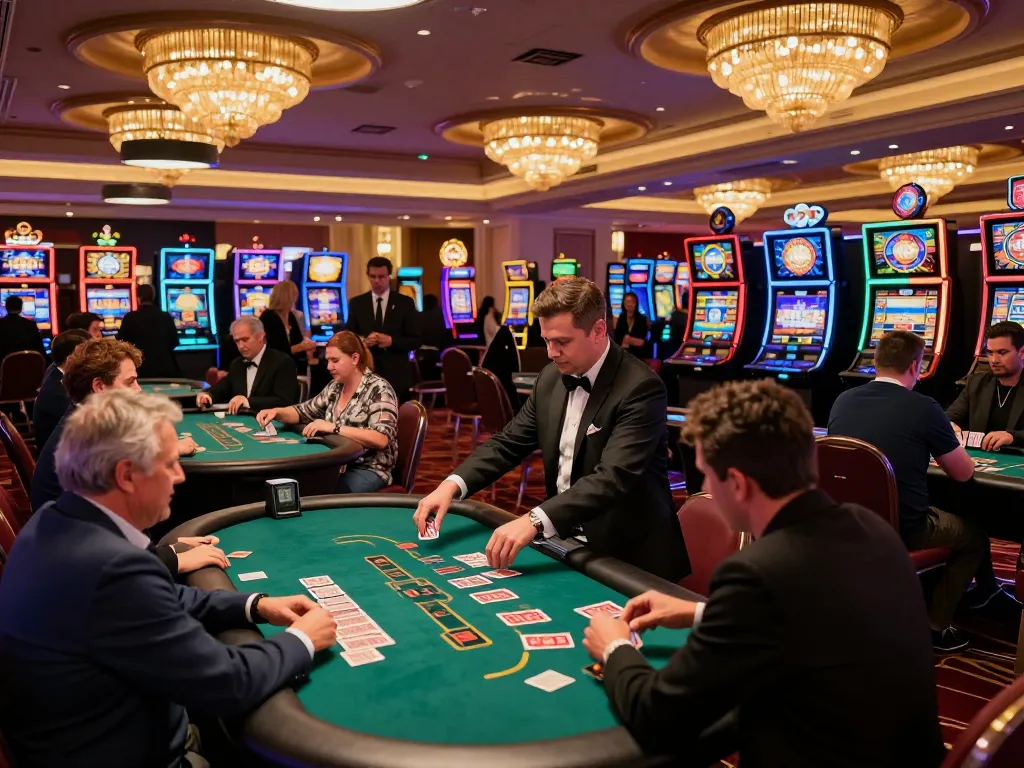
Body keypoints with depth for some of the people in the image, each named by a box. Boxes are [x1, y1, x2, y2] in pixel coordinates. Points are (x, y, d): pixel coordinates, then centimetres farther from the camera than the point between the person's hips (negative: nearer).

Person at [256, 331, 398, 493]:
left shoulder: (378, 389, -12)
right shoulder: (335, 387, 11)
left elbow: (381, 439, -23)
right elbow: (304, 412, 21)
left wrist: (333, 427, -26)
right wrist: (276, 412, -1)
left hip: (369, 470, -7)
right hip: (338, 465, 7)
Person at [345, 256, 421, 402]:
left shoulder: (405, 303, 2)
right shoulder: (357, 303, 7)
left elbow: (416, 340, 0)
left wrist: (391, 341, -17)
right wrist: (364, 340, -13)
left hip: (396, 375, -1)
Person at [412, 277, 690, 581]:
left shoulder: (640, 387, -20)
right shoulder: (552, 377, 3)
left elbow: (614, 477, -30)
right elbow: (509, 442, 6)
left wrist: (534, 520, -41)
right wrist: (452, 484, -11)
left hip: (630, 556, -6)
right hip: (567, 542, 6)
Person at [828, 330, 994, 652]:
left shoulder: (843, 400, -1)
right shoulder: (923, 408, -14)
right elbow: (964, 473, -2)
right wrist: (940, 449, 20)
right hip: (902, 529, -5)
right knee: (974, 535, 26)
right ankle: (936, 627, 25)